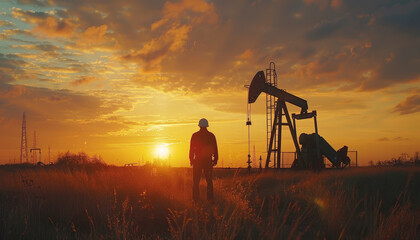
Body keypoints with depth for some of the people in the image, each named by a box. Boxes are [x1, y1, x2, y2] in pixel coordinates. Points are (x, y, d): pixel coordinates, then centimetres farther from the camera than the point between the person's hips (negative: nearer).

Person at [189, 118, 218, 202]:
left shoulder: (195, 135, -2)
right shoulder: (211, 135, 1)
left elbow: (191, 149, -1)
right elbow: (215, 149, 2)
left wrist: (191, 159, 5)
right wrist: (215, 159, 8)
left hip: (197, 161, -1)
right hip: (208, 161, 1)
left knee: (196, 181, 5)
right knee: (209, 180, 8)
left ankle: (195, 199, 2)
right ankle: (210, 198, 5)